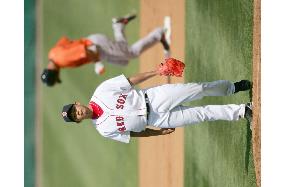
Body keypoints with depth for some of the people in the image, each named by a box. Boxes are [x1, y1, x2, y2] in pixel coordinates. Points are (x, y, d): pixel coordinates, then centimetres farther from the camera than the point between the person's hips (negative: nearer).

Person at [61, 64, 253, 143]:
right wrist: (157, 133, -1)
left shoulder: (101, 92, -11)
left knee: (199, 89, -5)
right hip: (154, 120, -1)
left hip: (154, 97, 1)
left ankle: (233, 87, 20)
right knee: (201, 114, -5)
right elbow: (131, 133, 3)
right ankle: (242, 111, 8)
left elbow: (131, 80, -7)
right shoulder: (104, 129, -8)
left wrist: (156, 72, -15)